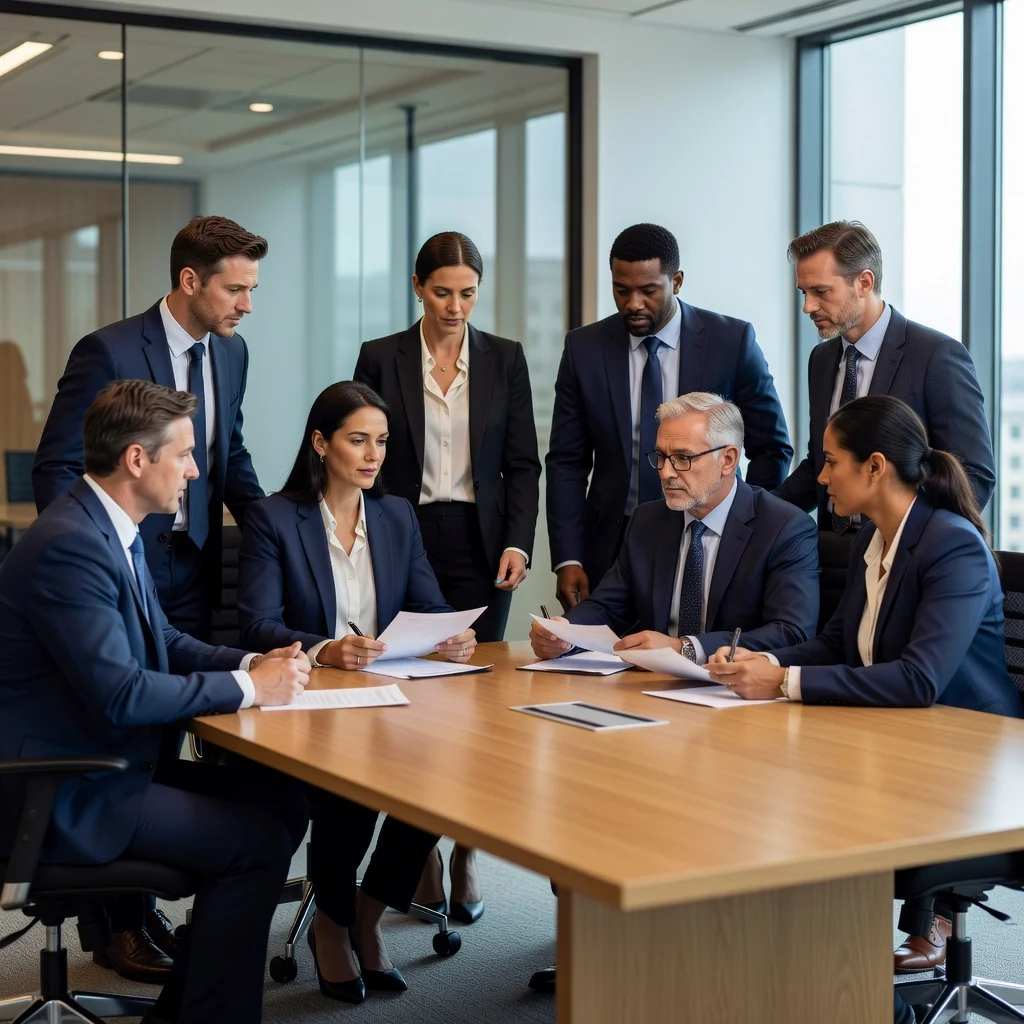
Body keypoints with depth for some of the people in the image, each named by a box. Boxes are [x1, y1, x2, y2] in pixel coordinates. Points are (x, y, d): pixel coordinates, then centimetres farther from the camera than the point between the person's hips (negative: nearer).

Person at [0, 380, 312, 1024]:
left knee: (284, 800, 5)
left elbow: (163, 642, 18)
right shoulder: (69, 545, -23)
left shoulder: (112, 530, 9)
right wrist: (248, 688, -17)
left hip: (114, 764, 10)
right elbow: (121, 697, -27)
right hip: (66, 799, -10)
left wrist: (252, 664, 0)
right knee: (258, 843, -15)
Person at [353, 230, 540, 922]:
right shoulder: (381, 358, 3)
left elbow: (523, 464, 6)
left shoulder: (505, 359, 6)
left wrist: (517, 542, -5)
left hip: (478, 544, 1)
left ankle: (467, 852, 8)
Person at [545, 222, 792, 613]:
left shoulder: (731, 341, -5)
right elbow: (567, 463, 2)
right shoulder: (584, 347, 0)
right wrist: (567, 559, -6)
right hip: (612, 548, 1)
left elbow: (771, 448, 2)